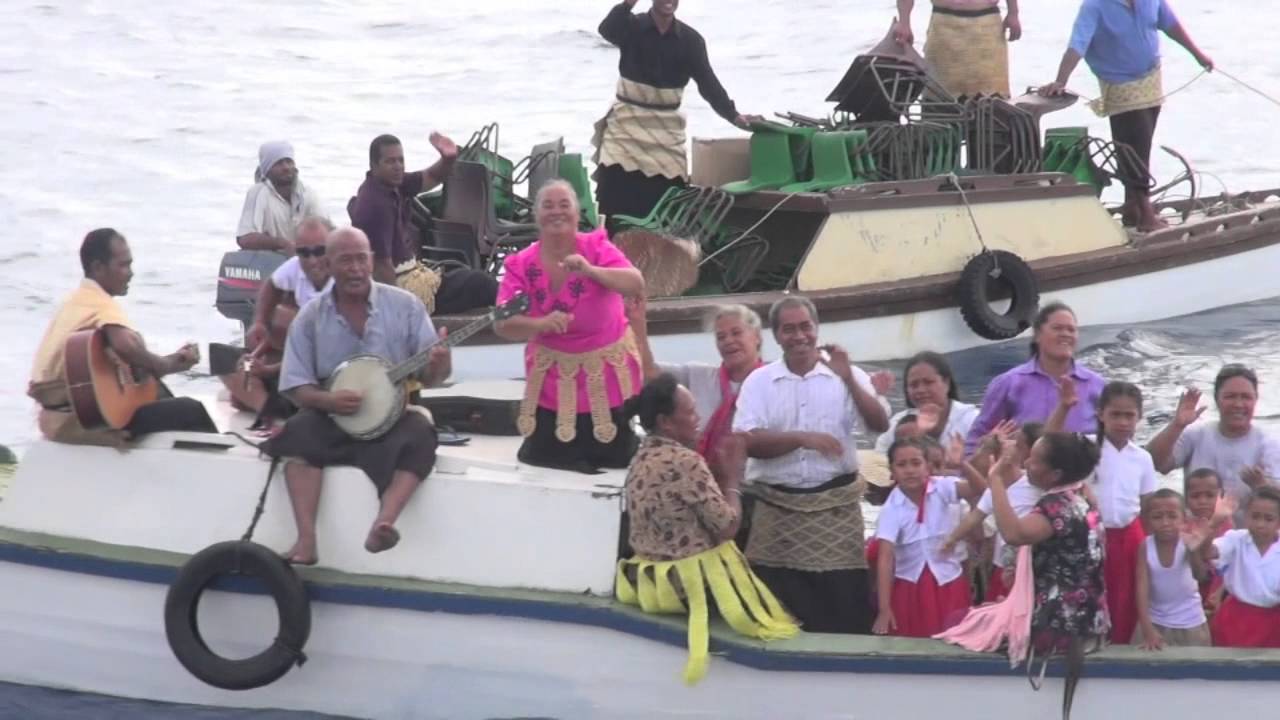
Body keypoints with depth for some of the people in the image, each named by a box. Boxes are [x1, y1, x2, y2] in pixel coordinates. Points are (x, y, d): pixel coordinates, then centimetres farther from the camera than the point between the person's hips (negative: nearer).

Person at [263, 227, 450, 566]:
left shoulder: (405, 305, -1)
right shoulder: (310, 317, 1)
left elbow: (429, 377, 0)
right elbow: (296, 387, 0)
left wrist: (438, 365, -25)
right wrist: (327, 400, -22)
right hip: (331, 418, 1)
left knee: (420, 436, -33)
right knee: (300, 432, -31)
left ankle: (381, 524, -49)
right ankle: (306, 539, -40)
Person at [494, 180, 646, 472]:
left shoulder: (596, 247, -14)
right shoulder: (522, 264, -10)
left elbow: (637, 286, -28)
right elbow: (502, 324, -17)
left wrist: (591, 271, -43)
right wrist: (541, 324, -37)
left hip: (606, 371, -1)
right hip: (554, 376, 1)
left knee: (616, 457, 6)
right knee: (544, 457, 5)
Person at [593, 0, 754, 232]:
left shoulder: (690, 39, 1)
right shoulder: (631, 27, -5)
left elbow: (708, 82, -1)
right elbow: (607, 30, -27)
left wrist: (733, 115, -13)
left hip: (666, 128, 2)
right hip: (627, 122, -2)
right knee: (615, 199, -9)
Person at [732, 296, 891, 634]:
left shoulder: (845, 376, 5)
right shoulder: (759, 382, 5)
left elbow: (880, 425, -7)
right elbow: (748, 441, -7)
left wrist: (848, 378, -16)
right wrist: (802, 438, -18)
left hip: (836, 507, 0)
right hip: (777, 510, 1)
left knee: (843, 605, -3)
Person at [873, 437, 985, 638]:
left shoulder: (942, 488, -10)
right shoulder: (892, 509, -14)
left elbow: (978, 489, -24)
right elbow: (885, 558, -19)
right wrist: (884, 609, -26)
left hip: (949, 584, 1)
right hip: (910, 586, 0)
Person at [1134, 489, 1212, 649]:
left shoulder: (1187, 542, -19)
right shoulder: (1145, 546, -13)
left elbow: (1200, 575, -35)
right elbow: (1141, 589, -13)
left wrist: (1194, 551, -56)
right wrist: (1148, 630, -21)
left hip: (1190, 624, -1)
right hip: (1155, 622, 1)